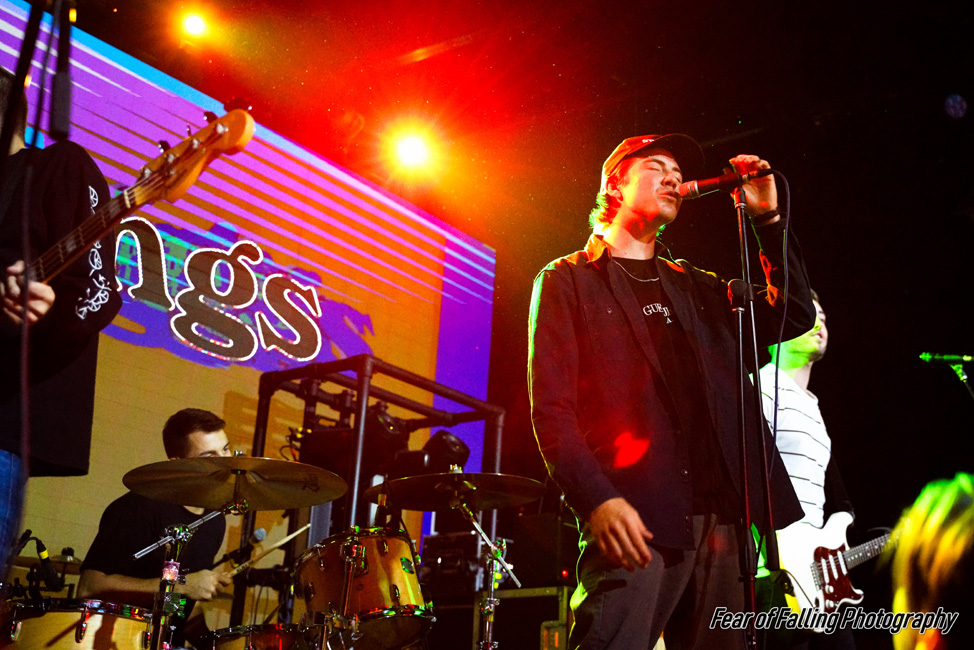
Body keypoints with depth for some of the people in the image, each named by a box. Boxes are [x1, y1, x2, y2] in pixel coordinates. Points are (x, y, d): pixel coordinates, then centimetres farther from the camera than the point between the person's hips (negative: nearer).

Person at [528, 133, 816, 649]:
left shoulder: (694, 287, 24)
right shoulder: (568, 279, 7)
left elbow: (794, 315, 18)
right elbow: (550, 407, -3)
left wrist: (767, 219, 11)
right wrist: (597, 499, -17)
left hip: (718, 521, 6)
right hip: (631, 521, -5)